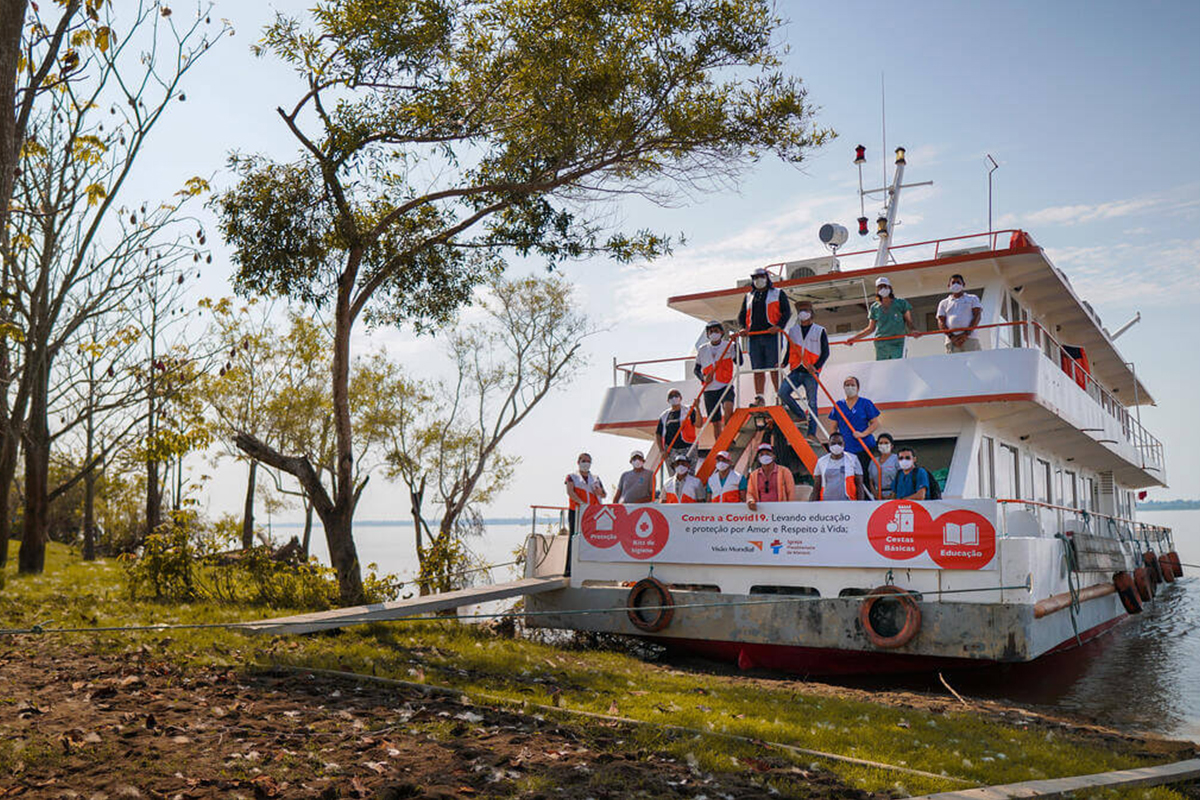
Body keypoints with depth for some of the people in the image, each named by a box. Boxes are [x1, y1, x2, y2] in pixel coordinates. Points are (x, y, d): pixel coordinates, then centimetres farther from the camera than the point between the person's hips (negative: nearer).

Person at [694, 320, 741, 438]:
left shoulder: (729, 346, 3)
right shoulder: (702, 349, 8)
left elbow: (739, 362, -10)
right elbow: (696, 369, 15)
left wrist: (736, 344, -17)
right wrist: (703, 377, -5)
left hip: (726, 386, -2)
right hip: (709, 390, 2)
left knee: (728, 408, -31)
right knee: (716, 422, 3)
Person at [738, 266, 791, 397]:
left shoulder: (778, 294, 12)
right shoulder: (749, 296, 23)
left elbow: (787, 312, 3)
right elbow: (742, 315, 21)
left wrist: (779, 326, -14)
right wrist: (744, 327, 1)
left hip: (771, 335, -4)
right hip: (753, 336, 4)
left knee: (774, 367, -9)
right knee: (757, 369, 1)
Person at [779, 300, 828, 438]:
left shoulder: (820, 331, 7)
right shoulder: (792, 330, 16)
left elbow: (825, 353, 3)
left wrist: (815, 367, -13)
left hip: (811, 372, -3)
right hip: (796, 370, 3)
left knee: (811, 402, -6)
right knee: (782, 393, -16)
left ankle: (811, 433, -2)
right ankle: (803, 417, 1)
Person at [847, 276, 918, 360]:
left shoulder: (901, 303, 5)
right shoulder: (874, 307, 10)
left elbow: (909, 322, 5)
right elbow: (871, 329, 16)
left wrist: (913, 331, -17)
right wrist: (854, 338, 10)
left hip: (897, 344, -2)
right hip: (880, 345, 2)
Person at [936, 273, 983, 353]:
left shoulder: (972, 299, 19)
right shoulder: (944, 303, 22)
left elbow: (977, 316, 5)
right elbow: (941, 322, 10)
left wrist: (966, 333, -11)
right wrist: (951, 336, -9)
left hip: (970, 338, -1)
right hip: (951, 340, 1)